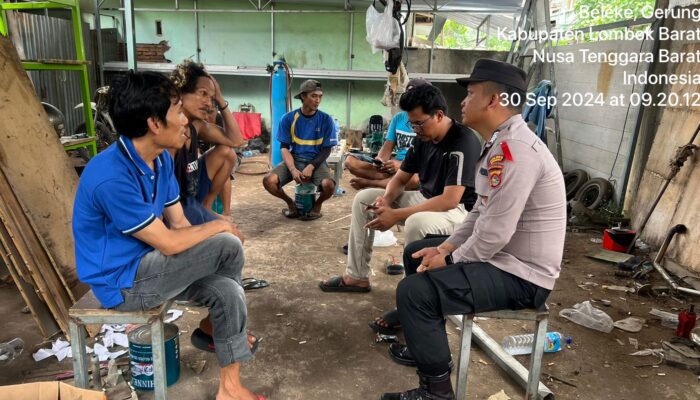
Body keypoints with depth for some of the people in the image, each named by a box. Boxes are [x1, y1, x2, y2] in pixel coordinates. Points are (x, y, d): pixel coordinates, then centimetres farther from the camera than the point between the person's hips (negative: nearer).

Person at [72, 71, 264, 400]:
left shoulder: (162, 159, -1)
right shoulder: (111, 177, -30)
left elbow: (179, 224, 2)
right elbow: (169, 242, -25)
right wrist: (219, 227, -10)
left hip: (147, 264, 8)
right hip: (122, 282, -8)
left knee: (226, 291, -10)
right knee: (228, 245, -15)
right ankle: (215, 326, 11)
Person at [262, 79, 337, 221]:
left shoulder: (326, 119, -3)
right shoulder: (288, 118, -3)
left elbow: (326, 149, -2)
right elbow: (284, 147, -1)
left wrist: (311, 167, -18)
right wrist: (293, 169, -19)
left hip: (316, 161, -1)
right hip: (294, 159, 1)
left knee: (329, 185, -33)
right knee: (268, 181, -24)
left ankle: (317, 205, 4)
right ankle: (291, 203, 7)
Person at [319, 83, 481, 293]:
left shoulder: (463, 143, -24)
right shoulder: (423, 139, 2)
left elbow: (450, 200, -31)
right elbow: (400, 178, 9)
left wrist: (396, 215, -30)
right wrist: (386, 199, -15)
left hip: (458, 209, -8)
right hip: (426, 199, 9)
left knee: (417, 223, -41)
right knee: (363, 199, 3)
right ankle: (356, 276, 4)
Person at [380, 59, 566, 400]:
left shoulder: (514, 149, -26)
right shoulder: (500, 143, 9)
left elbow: (495, 232, -28)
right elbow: (481, 213, 13)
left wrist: (450, 260, -13)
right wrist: (444, 248, 3)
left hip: (521, 276, -11)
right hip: (502, 255, 11)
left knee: (414, 291, -23)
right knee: (417, 253, 19)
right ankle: (422, 337, 34)